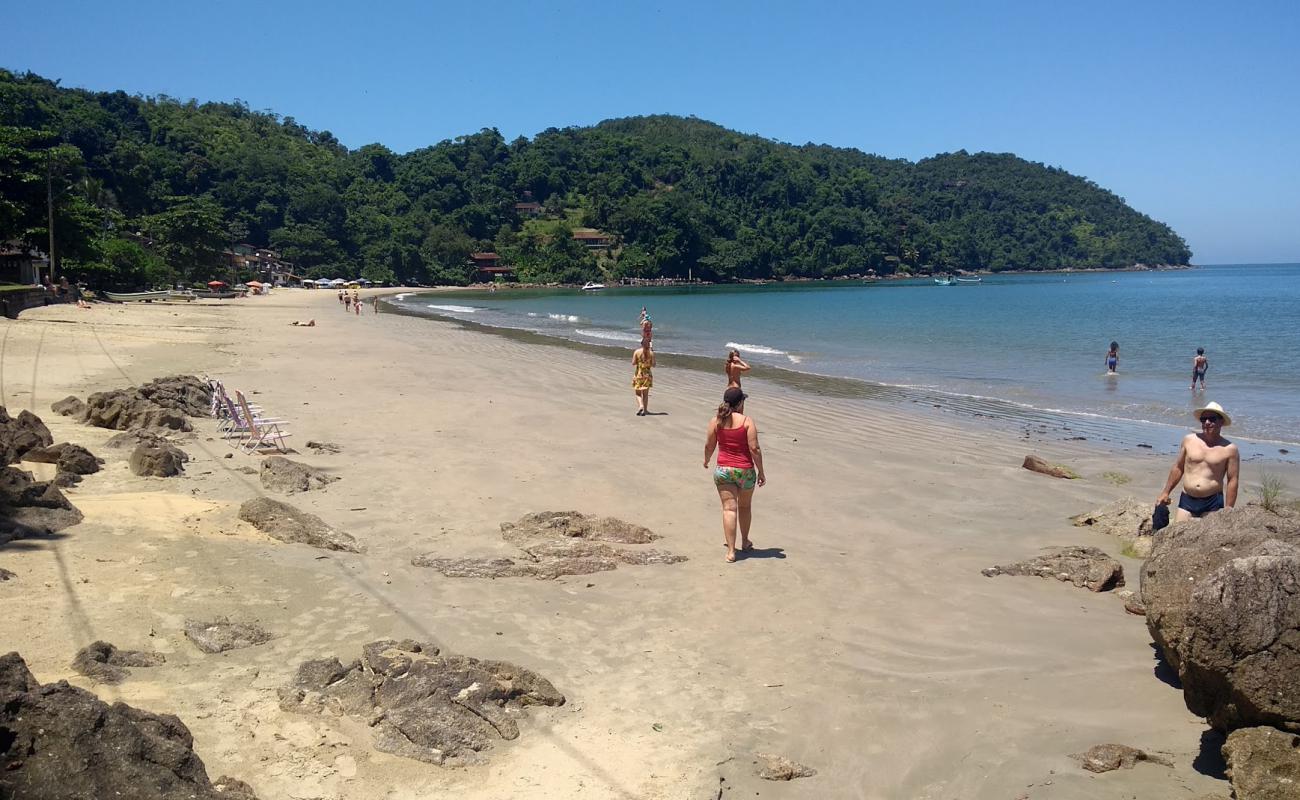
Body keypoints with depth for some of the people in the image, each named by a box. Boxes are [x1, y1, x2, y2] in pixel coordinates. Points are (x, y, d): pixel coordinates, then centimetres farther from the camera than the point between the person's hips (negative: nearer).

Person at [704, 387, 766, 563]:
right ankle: (745, 542, 38)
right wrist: (761, 471, -5)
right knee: (744, 507, 20)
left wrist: (706, 460, 25)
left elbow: (709, 446, 4)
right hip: (745, 470, -1)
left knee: (729, 509, 0)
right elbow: (754, 448, -13)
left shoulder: (715, 421, -3)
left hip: (723, 470, 1)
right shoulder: (747, 421, -10)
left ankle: (731, 551, -6)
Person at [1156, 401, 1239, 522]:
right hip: (1187, 500, 2)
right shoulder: (1189, 440, 5)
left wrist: (1228, 509, -4)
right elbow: (1178, 468, 14)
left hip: (1213, 503, -2)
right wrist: (1166, 492, 14)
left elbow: (1232, 481, -1)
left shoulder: (1230, 449, -2)